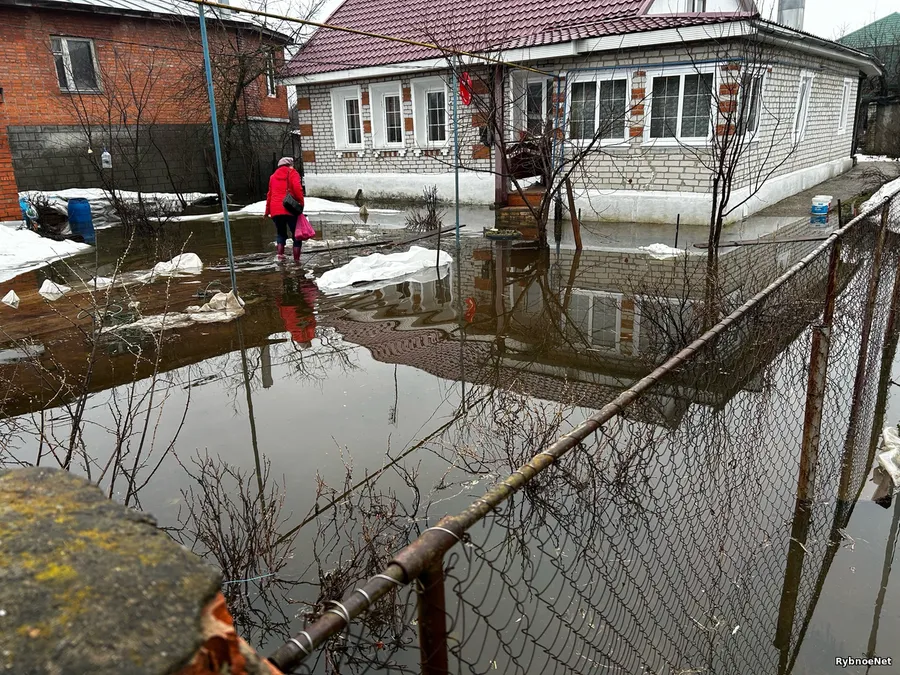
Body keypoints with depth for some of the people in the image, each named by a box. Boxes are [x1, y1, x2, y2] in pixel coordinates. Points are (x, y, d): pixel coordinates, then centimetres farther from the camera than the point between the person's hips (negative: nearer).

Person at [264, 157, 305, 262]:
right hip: (290, 209, -5)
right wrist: (301, 202, -8)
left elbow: (269, 194, 21)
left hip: (275, 210, 5)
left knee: (281, 234, 20)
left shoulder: (273, 176, 21)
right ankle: (296, 260, 1)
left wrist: (267, 211, 25)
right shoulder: (292, 173, 6)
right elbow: (297, 188, -12)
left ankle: (280, 255, 4)